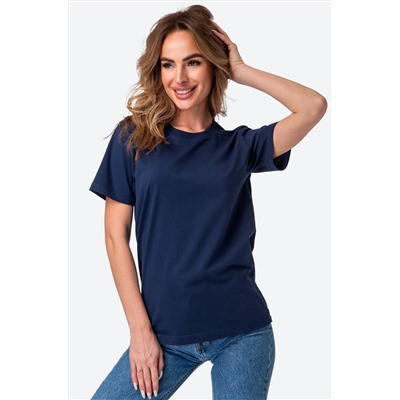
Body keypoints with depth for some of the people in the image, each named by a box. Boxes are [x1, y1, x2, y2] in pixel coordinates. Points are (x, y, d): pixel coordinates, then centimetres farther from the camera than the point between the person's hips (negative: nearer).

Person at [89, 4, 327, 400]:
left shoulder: (239, 145, 4)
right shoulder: (133, 137, 2)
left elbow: (314, 106, -9)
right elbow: (116, 236, 0)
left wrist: (241, 71, -2)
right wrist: (140, 329, -5)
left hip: (241, 331, 1)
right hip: (164, 332, 0)